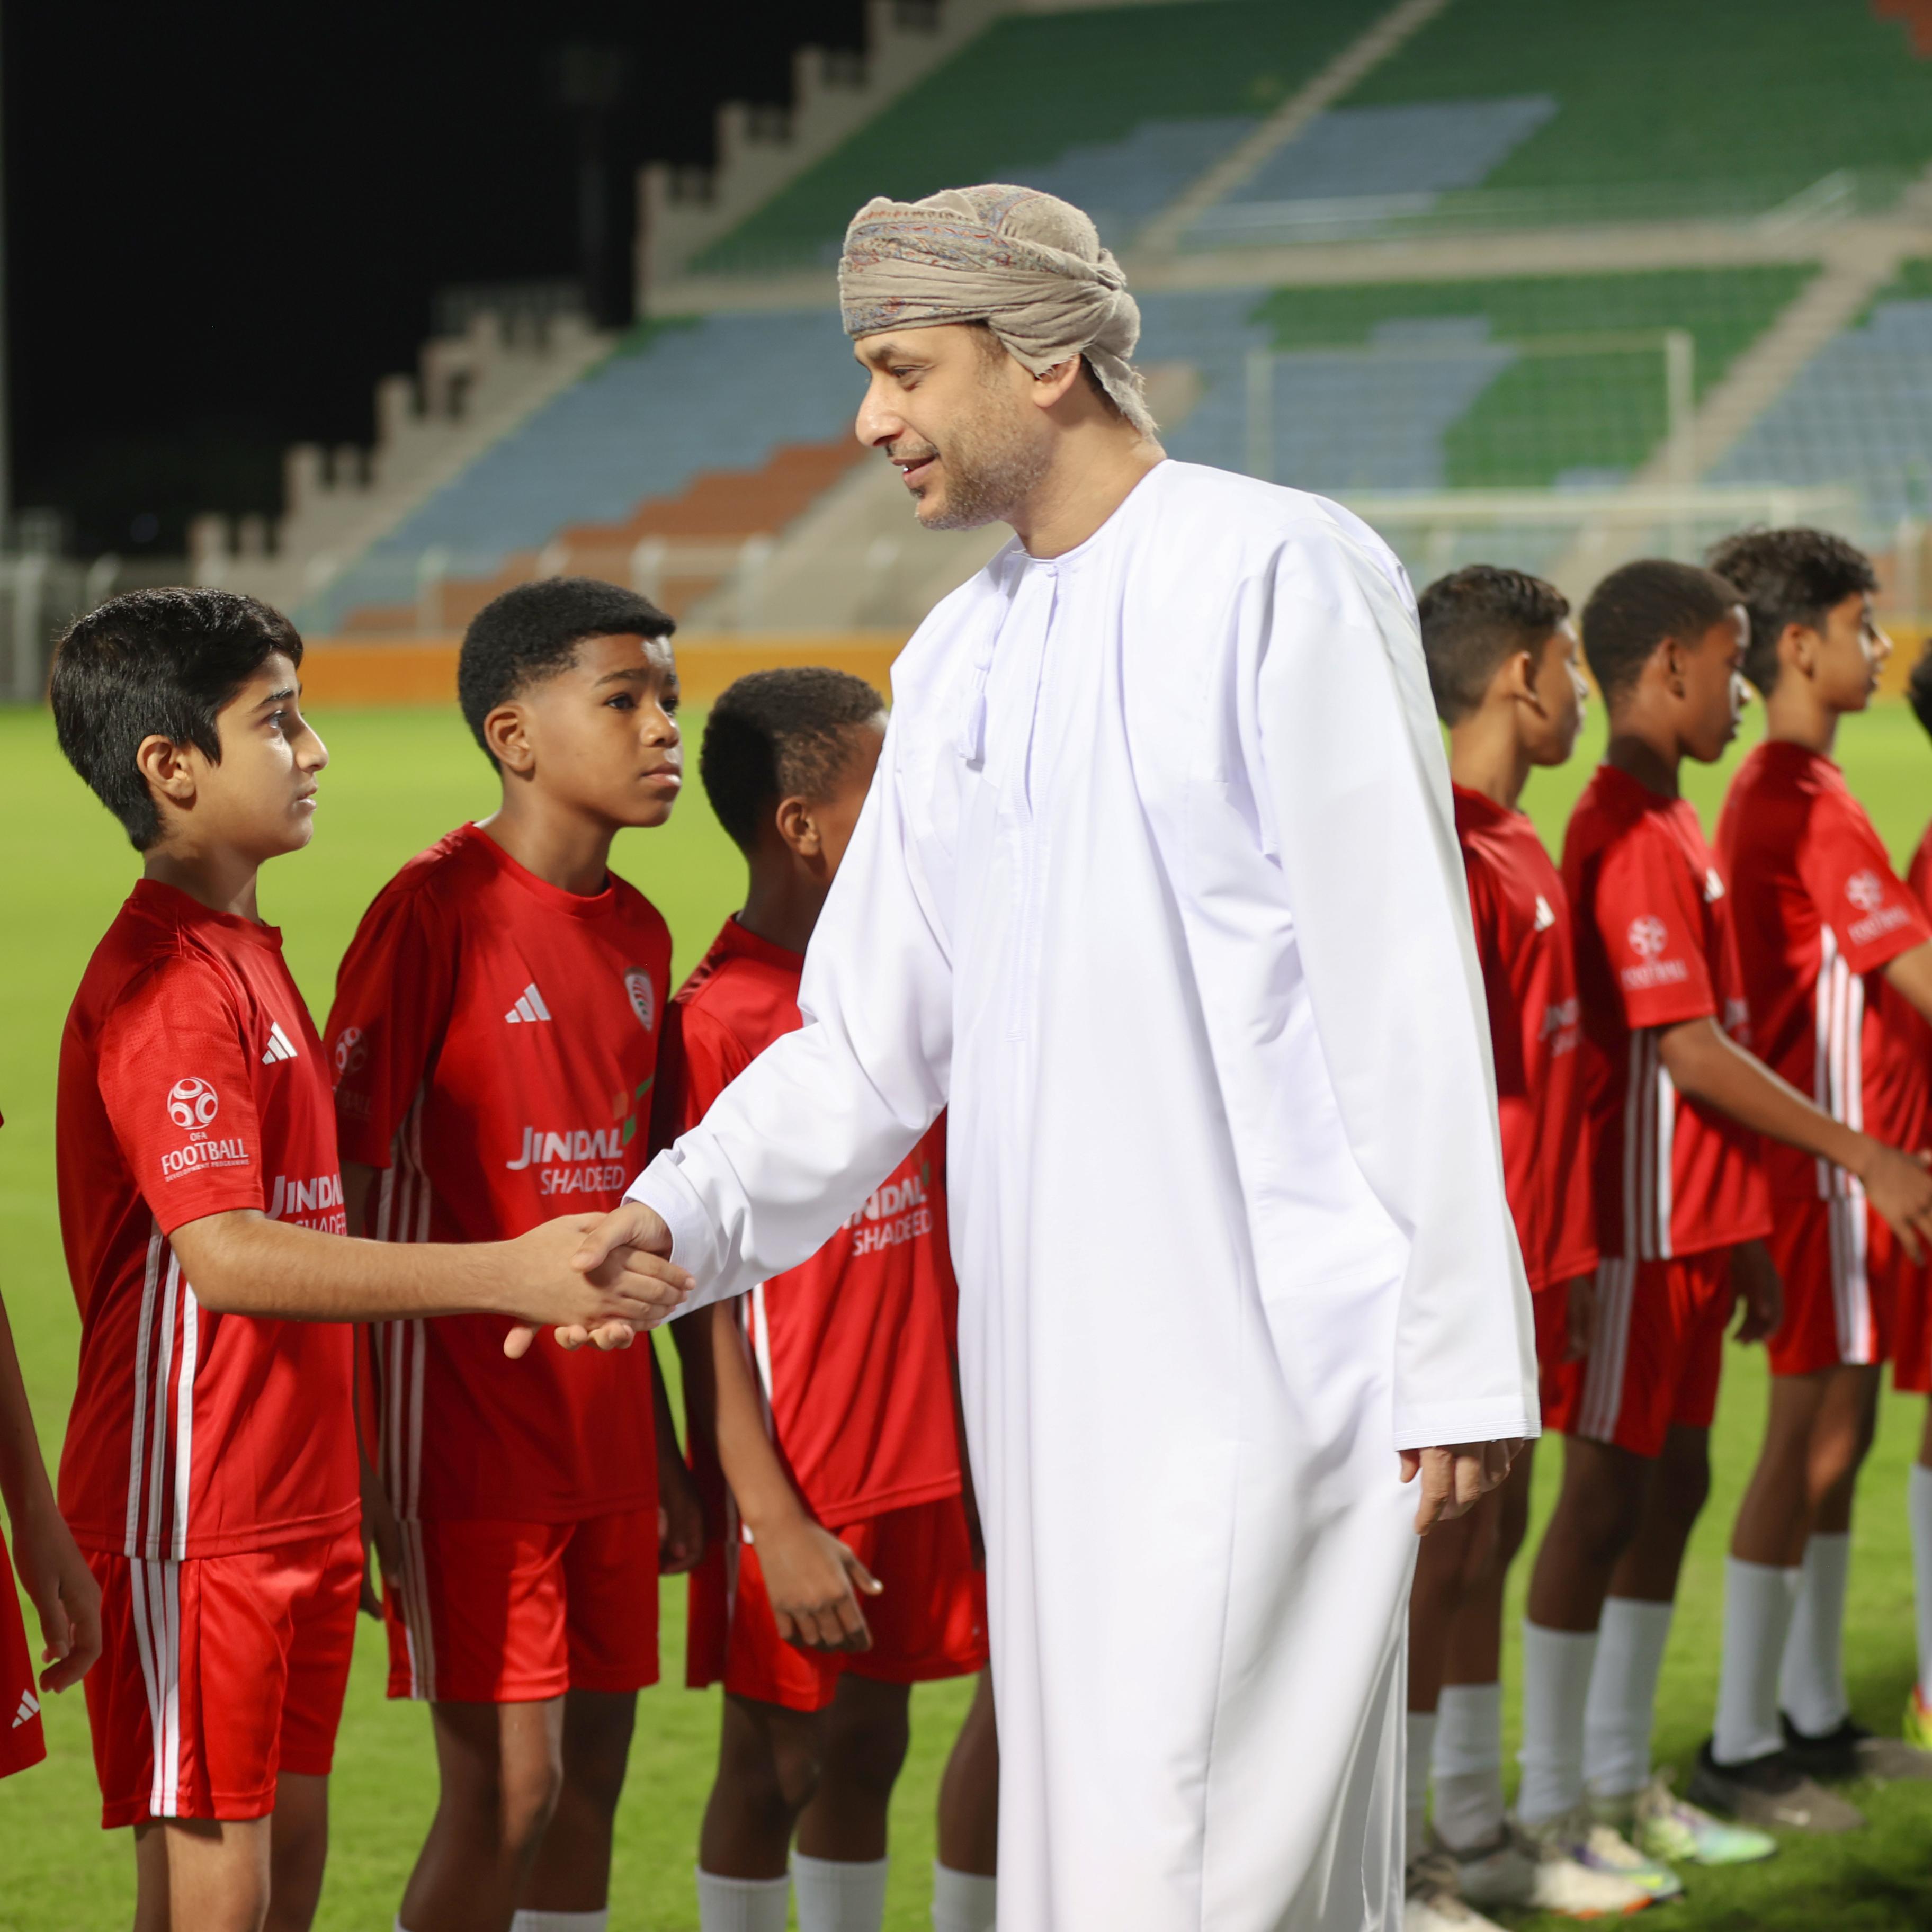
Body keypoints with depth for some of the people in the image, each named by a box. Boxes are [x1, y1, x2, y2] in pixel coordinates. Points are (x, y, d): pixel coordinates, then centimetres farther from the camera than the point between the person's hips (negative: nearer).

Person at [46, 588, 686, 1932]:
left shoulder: (247, 955, 14)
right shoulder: (164, 982, -17)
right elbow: (223, 1255, -30)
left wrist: (340, 1494, 19)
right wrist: (506, 1276, -38)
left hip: (291, 1504, 9)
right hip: (193, 1518, -9)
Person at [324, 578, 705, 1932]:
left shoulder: (640, 933, 10)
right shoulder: (438, 912, -12)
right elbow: (342, 1189, -12)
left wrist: (662, 1450, 18)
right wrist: (366, 1467, -14)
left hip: (602, 1434, 7)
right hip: (468, 1426, -7)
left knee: (593, 1769, 10)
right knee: (505, 1789, -7)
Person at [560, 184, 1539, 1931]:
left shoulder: (1280, 576, -7)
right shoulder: (961, 659, 15)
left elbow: (1404, 981, -11)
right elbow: (871, 1035, 16)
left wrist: (1459, 1349, -14)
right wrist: (688, 1212, -1)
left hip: (1267, 1346, -7)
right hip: (1051, 1360, 8)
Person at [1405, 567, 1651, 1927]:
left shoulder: (1512, 845, 13)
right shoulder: (1449, 856, -17)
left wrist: (1567, 1258, 17)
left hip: (1522, 1267, 9)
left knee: (1490, 1540, 15)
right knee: (1446, 1551, -3)